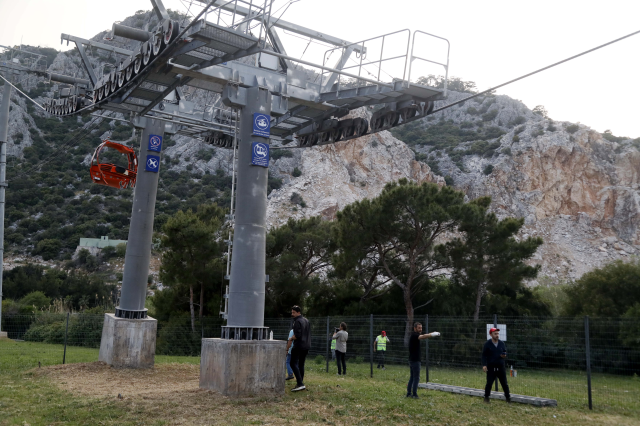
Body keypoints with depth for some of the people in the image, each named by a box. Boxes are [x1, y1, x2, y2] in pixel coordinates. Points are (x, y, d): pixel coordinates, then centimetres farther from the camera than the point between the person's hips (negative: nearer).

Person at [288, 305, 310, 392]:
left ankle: (300, 384, -20)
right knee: (301, 364, 14)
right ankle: (300, 383, 15)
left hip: (298, 346, -9)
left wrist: (291, 338, -5)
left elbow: (297, 335, -21)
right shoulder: (306, 320, 16)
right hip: (306, 346, 9)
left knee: (294, 363, -10)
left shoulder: (297, 321, -13)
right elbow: (309, 333, 21)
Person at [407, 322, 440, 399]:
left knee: (412, 377, 13)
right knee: (416, 378, -4)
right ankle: (414, 394, -2)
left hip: (412, 360, 10)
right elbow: (423, 337, -35)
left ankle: (409, 393, 15)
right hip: (415, 360, -10)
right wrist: (432, 334, -45)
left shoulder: (415, 335, 18)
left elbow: (423, 336, 8)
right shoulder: (414, 335, -18)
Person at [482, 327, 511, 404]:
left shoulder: (502, 343, 6)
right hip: (491, 367, -3)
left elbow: (505, 352, 17)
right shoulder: (487, 344, -4)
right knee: (489, 383, -1)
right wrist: (484, 365, -15)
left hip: (501, 367, 3)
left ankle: (508, 397, 17)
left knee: (504, 383, 6)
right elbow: (484, 355, -4)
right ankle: (486, 397, 13)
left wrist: (504, 355, -8)